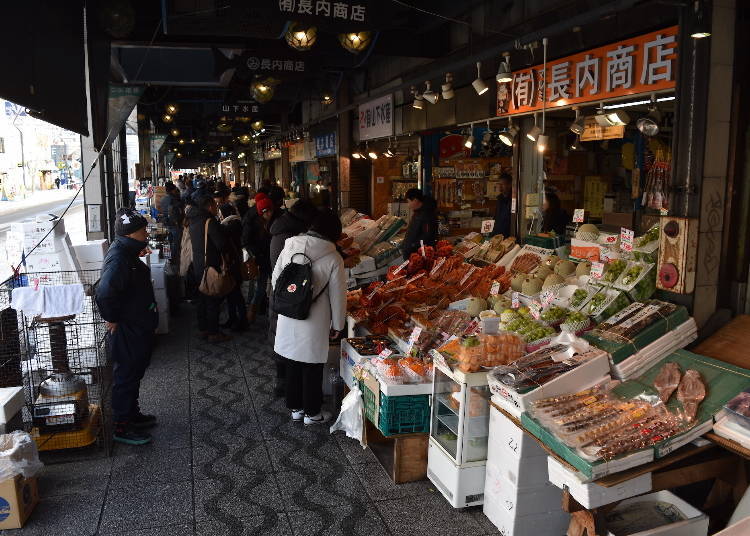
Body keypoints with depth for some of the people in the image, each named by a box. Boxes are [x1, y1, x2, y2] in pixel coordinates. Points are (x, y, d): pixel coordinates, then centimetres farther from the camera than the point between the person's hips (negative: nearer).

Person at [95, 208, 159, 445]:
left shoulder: (127, 252, 6)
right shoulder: (119, 258, -26)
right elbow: (105, 292, -38)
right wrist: (112, 319, -27)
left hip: (138, 328, 10)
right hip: (126, 332, -10)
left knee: (135, 372, 22)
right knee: (126, 376, 3)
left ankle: (133, 414, 38)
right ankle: (121, 427, 16)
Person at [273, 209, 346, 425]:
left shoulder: (290, 247, -3)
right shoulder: (333, 258, -14)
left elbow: (275, 279, 6)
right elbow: (337, 296, -8)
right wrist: (337, 325, 4)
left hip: (288, 320, 4)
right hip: (314, 324, -4)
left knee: (292, 365, 18)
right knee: (312, 368, 11)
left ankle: (295, 407, 33)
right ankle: (312, 413, 26)